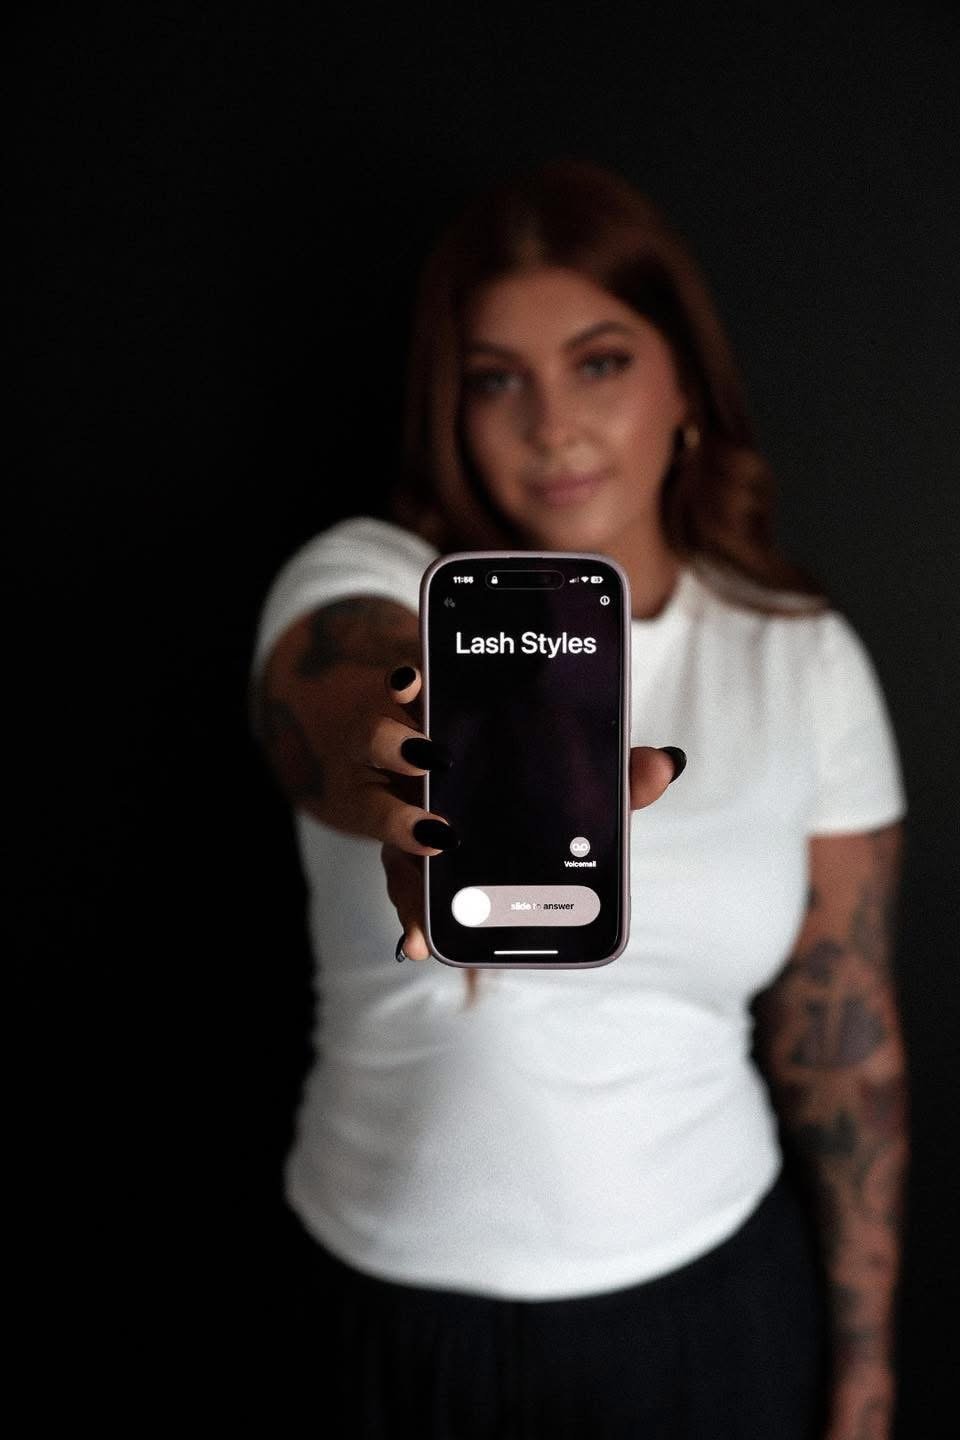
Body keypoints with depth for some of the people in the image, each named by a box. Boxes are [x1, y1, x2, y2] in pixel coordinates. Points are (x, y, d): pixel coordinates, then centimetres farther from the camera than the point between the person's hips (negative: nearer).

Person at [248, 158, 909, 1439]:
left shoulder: (805, 657, -7)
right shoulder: (357, 591, -12)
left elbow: (844, 1044, -3)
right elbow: (331, 723, -36)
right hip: (402, 1291, 0)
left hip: (707, 1291, 1)